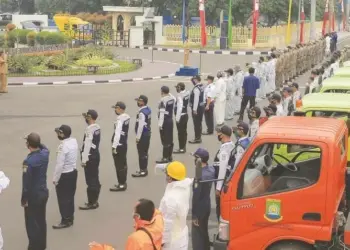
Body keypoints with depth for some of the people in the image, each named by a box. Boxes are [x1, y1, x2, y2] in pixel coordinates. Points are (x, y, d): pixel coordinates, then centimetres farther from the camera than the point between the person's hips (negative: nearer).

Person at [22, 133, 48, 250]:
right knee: (41, 220, 20)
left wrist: (24, 199, -12)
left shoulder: (28, 161, -27)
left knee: (32, 223, 7)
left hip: (33, 195, -7)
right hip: (44, 192, 7)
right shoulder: (45, 154, -7)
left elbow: (26, 182, -22)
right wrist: (37, 141, 13)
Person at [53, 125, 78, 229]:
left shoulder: (63, 146, -26)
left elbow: (59, 165, -24)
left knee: (63, 198, 5)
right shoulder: (74, 141, -2)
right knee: (70, 196, 19)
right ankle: (70, 218, 30)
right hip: (73, 172, 8)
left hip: (64, 175, -8)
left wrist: (55, 179, -13)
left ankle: (65, 221, 14)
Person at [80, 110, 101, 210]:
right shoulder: (97, 127, 6)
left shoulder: (89, 129, -19)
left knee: (90, 180, -3)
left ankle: (91, 203, 3)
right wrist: (86, 119, 14)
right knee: (95, 179, 14)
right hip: (96, 155, 9)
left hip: (90, 157, -9)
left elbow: (87, 145, -21)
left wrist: (83, 160, -17)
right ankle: (94, 201, 22)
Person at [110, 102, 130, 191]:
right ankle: (123, 182, 25)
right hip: (124, 144, 9)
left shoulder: (120, 119, -21)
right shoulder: (127, 117, 6)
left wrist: (114, 146, -22)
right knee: (123, 164, 16)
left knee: (119, 165, -2)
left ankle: (121, 185, 3)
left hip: (119, 145, -9)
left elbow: (117, 133, -25)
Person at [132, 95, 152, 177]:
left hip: (143, 135, -10)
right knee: (145, 152, 17)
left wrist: (138, 137, -16)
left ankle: (143, 171, 7)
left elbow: (141, 126, -24)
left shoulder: (142, 113, -25)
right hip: (147, 133, 10)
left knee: (142, 153, 0)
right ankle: (144, 169, 27)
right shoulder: (148, 109, 6)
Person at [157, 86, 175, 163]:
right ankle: (170, 156, 21)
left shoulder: (163, 100, -18)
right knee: (170, 139, 13)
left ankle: (165, 158, 0)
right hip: (170, 120, 8)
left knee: (165, 140, -3)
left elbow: (162, 113, -19)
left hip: (165, 122, -8)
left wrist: (160, 124, -17)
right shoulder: (172, 98, 3)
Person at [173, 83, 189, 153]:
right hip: (185, 114, 9)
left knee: (180, 132, -1)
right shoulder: (187, 93, 4)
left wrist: (177, 118, -18)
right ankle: (183, 147, 24)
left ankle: (181, 148, 4)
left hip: (181, 116, -9)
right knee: (184, 132, 15)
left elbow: (179, 107, -23)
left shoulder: (180, 96, -20)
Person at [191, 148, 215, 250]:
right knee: (204, 232, 23)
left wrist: (194, 215, -17)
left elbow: (196, 197, -24)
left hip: (200, 209, -9)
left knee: (197, 236, 2)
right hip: (207, 206, 9)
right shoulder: (211, 169, -4)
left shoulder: (200, 176, -29)